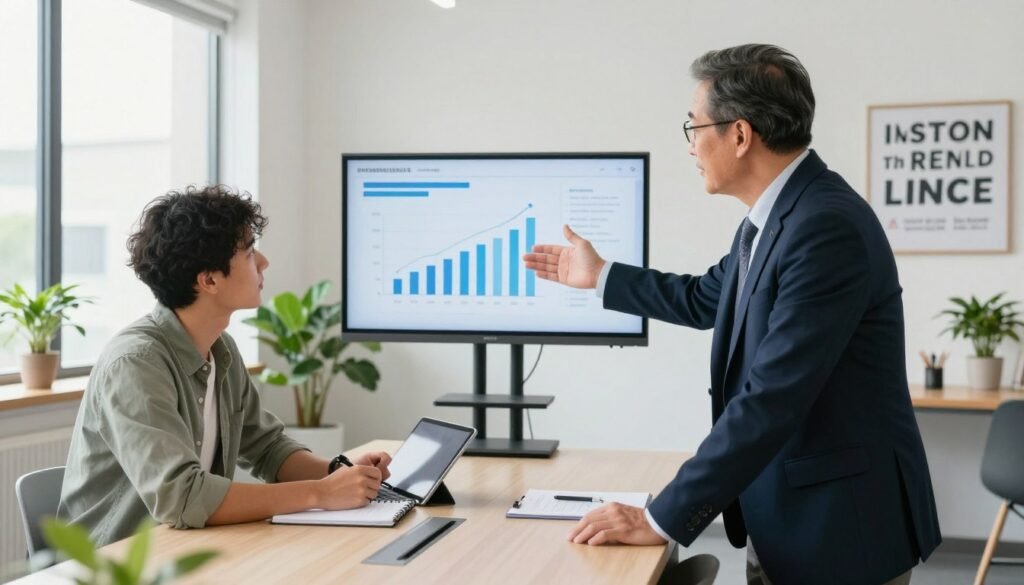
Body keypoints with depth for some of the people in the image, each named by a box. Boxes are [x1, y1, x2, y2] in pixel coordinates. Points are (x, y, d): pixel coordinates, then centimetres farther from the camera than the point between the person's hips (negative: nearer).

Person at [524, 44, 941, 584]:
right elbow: (708, 299, 25)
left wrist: (664, 519, -26)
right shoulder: (773, 216, 6)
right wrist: (600, 276, 30)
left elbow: (772, 399, -29)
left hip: (840, 526, -9)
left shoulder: (827, 226, -25)